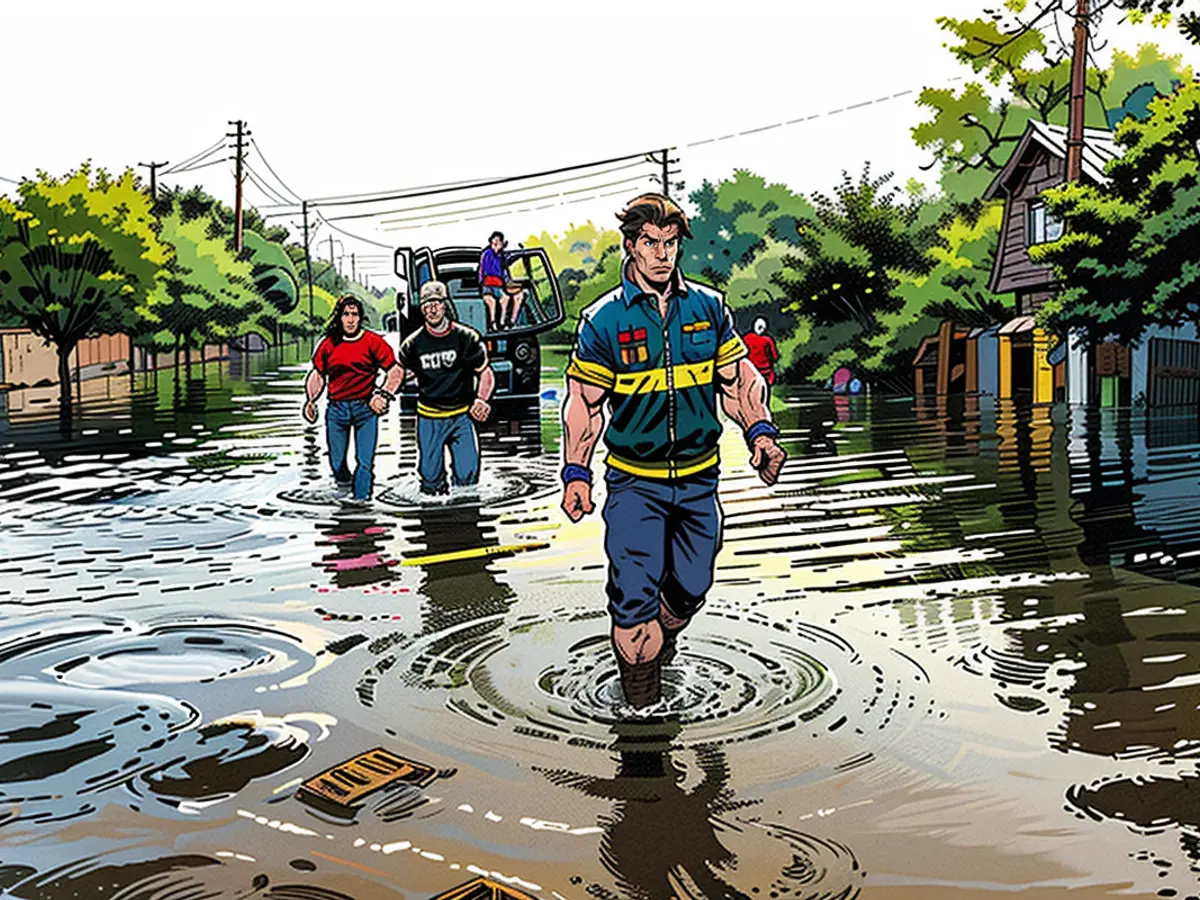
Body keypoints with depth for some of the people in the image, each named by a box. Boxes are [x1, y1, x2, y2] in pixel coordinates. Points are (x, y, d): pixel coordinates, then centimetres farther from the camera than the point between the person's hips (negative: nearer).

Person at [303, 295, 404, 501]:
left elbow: (396, 371, -1)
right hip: (337, 408, 2)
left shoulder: (373, 342, -3)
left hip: (366, 408, -2)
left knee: (365, 462, -3)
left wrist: (383, 395, -13)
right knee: (337, 461, 7)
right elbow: (318, 375, 15)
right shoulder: (328, 344, 5)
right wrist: (311, 401, 2)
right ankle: (345, 484, 35)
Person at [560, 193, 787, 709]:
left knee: (691, 587, 14)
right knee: (634, 593, -8)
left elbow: (738, 378, 10)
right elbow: (584, 402, -3)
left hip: (698, 477, 4)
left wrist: (759, 431, -4)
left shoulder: (708, 307, 2)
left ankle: (661, 642, 46)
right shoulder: (602, 320, -7)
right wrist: (576, 473, -9)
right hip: (633, 479, -3)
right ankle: (643, 702, 10)